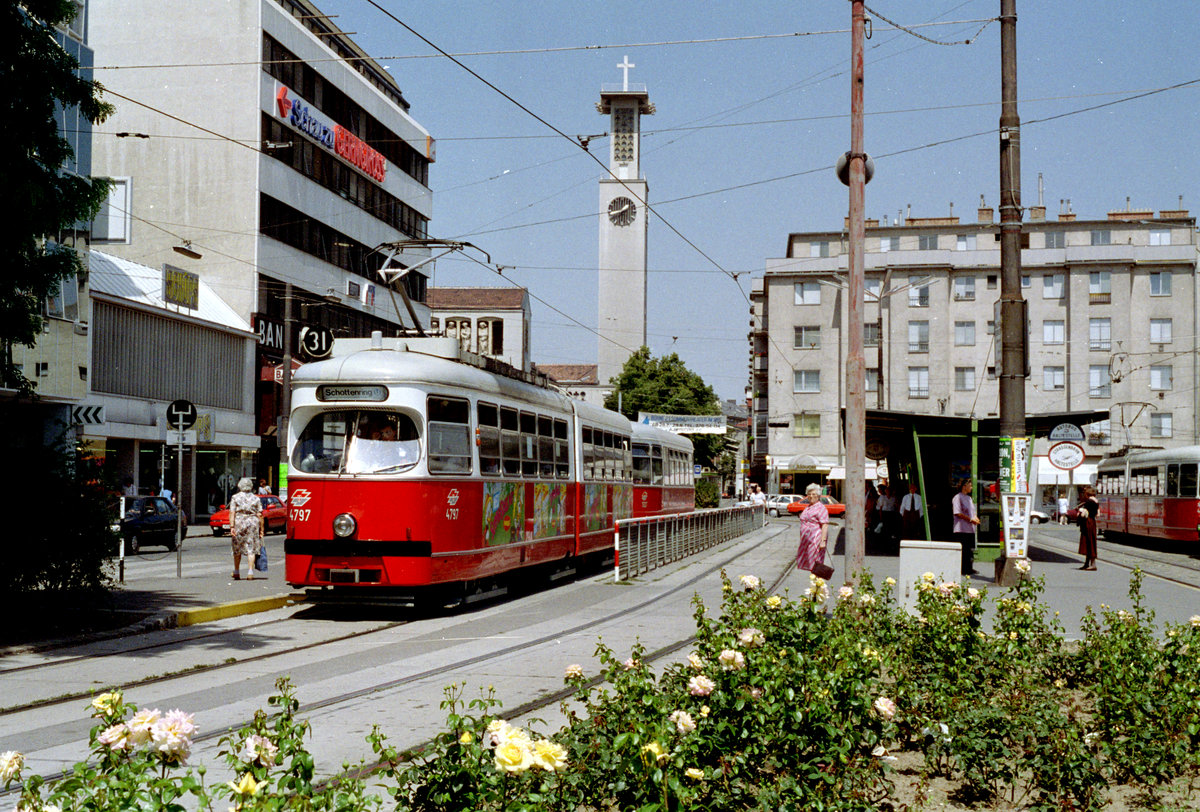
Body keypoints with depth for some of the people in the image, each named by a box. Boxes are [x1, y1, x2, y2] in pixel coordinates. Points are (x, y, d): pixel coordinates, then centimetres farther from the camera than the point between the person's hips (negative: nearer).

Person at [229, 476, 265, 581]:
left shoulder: (235, 497, 3)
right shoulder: (256, 498, 5)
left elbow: (232, 513, -6)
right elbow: (259, 515, 0)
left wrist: (232, 527, -8)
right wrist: (261, 529, 3)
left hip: (239, 523, 0)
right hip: (252, 523, 0)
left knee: (237, 548, 13)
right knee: (251, 549, 1)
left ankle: (236, 572, 20)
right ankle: (250, 572, -9)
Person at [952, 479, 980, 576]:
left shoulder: (969, 498, 19)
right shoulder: (957, 498, -7)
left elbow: (974, 512, 26)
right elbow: (958, 513, -15)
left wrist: (976, 519, 3)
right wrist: (971, 520, -15)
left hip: (971, 529, 8)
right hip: (961, 529, -8)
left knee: (970, 550, 8)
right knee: (962, 551, -6)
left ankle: (969, 568, 14)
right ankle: (962, 569, -1)